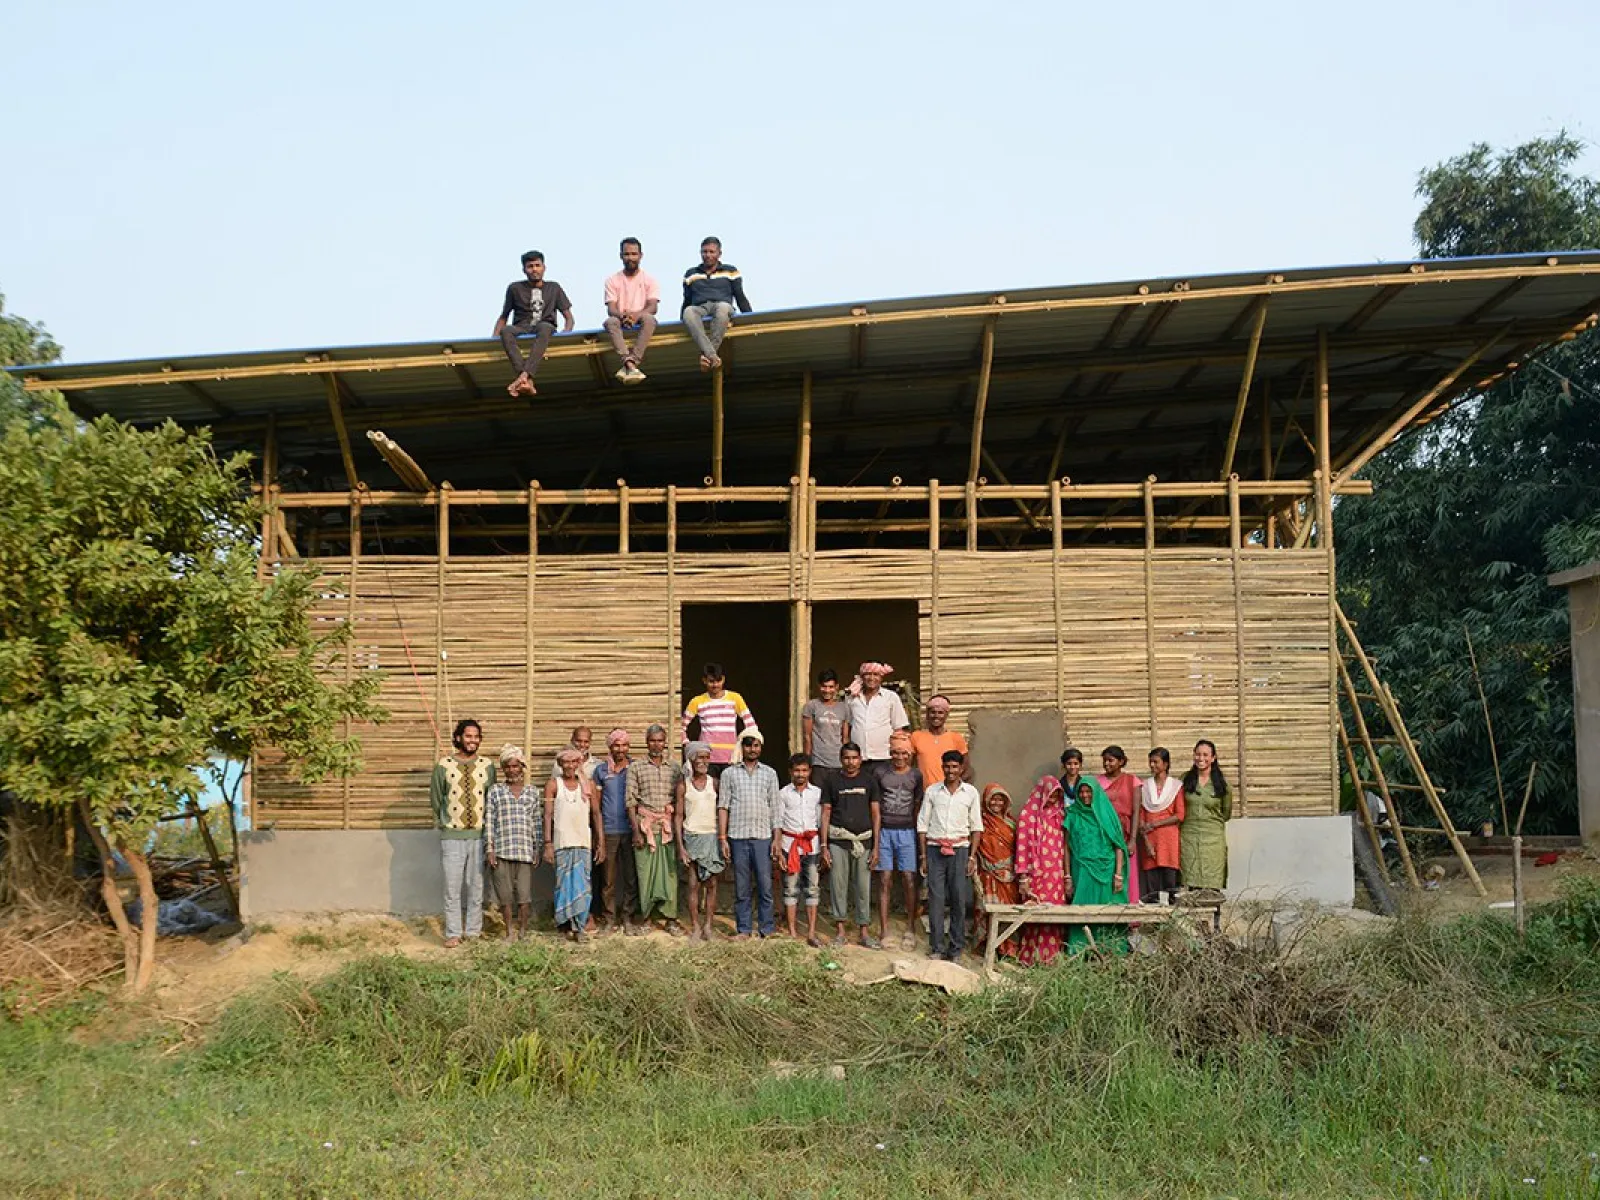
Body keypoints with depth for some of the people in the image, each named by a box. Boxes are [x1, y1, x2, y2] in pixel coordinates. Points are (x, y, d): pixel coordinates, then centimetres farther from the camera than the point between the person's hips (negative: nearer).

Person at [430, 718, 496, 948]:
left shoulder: (487, 766, 3)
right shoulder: (443, 765, -2)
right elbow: (435, 797, 6)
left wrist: (488, 826, 8)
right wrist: (444, 823, 10)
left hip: (479, 835, 2)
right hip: (452, 836, -2)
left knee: (476, 886, 7)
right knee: (453, 887, 0)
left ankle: (474, 931, 16)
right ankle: (452, 934, 7)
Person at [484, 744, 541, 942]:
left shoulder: (533, 792, 13)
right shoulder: (495, 790, 9)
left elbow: (538, 822, 12)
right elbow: (489, 821, 5)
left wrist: (537, 849, 6)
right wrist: (489, 848, -3)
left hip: (525, 850, 0)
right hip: (501, 850, 0)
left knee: (524, 894, -3)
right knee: (505, 895, 2)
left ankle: (523, 931, 10)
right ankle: (510, 932, 15)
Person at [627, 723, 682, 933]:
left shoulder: (674, 768, 11)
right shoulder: (636, 767, 5)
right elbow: (631, 801, 0)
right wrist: (636, 831, -7)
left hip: (668, 827, 2)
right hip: (645, 826, -1)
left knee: (670, 873, -1)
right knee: (644, 872, -1)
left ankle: (670, 918, 4)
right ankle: (645, 916, 10)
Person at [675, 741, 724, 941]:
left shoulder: (714, 783, 5)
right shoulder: (683, 784, 1)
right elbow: (678, 816, 1)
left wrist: (724, 840, 0)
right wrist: (680, 846, -5)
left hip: (712, 836, 1)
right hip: (692, 836, -1)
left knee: (711, 884, 1)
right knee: (694, 884, -1)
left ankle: (708, 926, 10)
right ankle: (695, 927, 7)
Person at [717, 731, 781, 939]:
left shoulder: (770, 774, 11)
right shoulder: (729, 774, 7)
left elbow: (774, 808, 10)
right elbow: (723, 807, 5)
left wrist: (777, 838, 3)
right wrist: (722, 838, -1)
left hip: (763, 836, 1)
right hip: (738, 837, 0)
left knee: (765, 885, 0)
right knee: (741, 887, 4)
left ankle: (766, 929, 9)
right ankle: (743, 929, 12)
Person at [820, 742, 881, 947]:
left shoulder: (869, 782, 7)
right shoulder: (833, 782, 6)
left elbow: (876, 814, 7)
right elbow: (826, 814, 6)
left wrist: (876, 846, 1)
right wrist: (824, 846, 0)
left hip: (863, 841, 0)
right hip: (838, 841, 0)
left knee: (863, 887, 2)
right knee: (838, 885, 0)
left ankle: (864, 932, 10)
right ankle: (840, 930, 10)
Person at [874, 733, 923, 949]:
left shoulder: (916, 775, 6)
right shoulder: (881, 774, 4)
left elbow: (918, 807, 8)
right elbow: (875, 808, 6)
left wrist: (919, 836, 4)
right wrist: (875, 841, 2)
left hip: (907, 831, 0)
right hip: (884, 831, 0)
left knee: (909, 881, -3)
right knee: (885, 881, 1)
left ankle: (910, 930, 6)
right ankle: (884, 931, 7)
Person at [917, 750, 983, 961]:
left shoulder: (971, 792, 5)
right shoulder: (932, 791, 5)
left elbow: (976, 827, 7)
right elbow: (922, 824, 8)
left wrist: (972, 856, 1)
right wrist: (923, 855, 3)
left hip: (959, 849, 0)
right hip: (935, 849, 0)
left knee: (959, 900, 0)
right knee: (936, 898, -1)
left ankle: (955, 948, 8)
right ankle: (936, 947, 5)